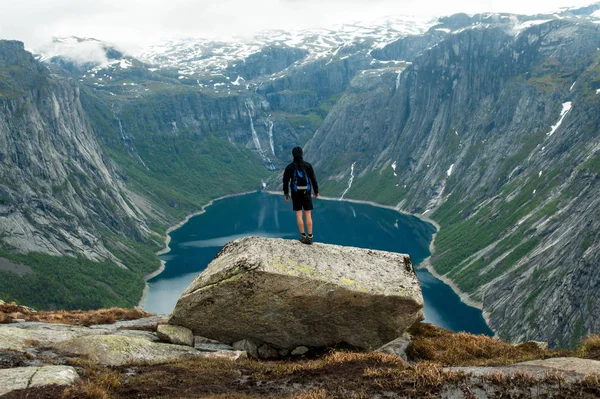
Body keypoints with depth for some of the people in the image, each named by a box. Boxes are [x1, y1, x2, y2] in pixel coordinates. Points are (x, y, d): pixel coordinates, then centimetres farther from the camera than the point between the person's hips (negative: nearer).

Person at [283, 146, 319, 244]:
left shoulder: (289, 167, -4)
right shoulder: (308, 165, -4)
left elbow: (285, 181, -1)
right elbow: (313, 179, -3)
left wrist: (286, 193, 10)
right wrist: (316, 191, 8)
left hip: (296, 193, 0)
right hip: (306, 192, 0)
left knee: (299, 215, 7)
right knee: (308, 215, 3)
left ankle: (303, 236, 7)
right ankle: (310, 237, 1)